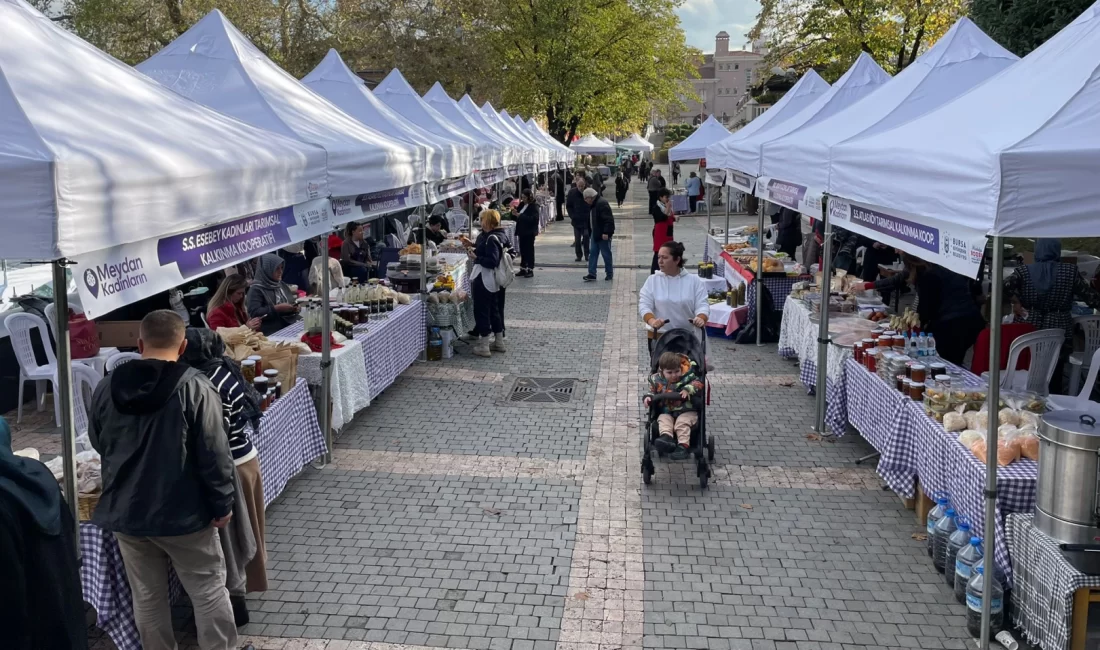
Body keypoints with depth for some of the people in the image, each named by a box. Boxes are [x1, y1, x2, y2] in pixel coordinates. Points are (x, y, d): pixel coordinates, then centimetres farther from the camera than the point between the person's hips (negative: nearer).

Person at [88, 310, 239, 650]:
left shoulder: (106, 387, 0)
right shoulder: (195, 387, -16)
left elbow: (98, 444, 15)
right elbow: (214, 454, -16)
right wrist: (222, 505, -5)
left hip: (124, 512, 5)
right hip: (182, 512, -4)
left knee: (146, 597, 16)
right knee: (209, 591, 10)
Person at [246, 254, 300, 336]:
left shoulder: (282, 285, 17)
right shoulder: (256, 289, -4)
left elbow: (291, 301, 27)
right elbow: (254, 312, -14)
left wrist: (294, 307, 4)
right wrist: (277, 308, -17)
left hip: (290, 328, 7)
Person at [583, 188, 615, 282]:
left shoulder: (602, 203, -19)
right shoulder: (593, 204, 12)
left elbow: (608, 220, -24)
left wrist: (606, 232, -27)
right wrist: (589, 229, 19)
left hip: (603, 235, -10)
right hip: (596, 234, 10)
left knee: (606, 254, 1)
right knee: (593, 253, 6)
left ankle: (609, 273, 14)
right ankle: (592, 274, 8)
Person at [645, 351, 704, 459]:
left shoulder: (687, 377, -5)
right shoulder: (657, 380, 3)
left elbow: (697, 383, -13)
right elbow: (653, 392, 12)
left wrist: (688, 389, -29)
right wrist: (648, 397, -9)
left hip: (686, 411, -3)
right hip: (666, 412, 3)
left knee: (682, 423, -28)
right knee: (663, 420, -26)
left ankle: (683, 445, -34)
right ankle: (666, 437, -49)